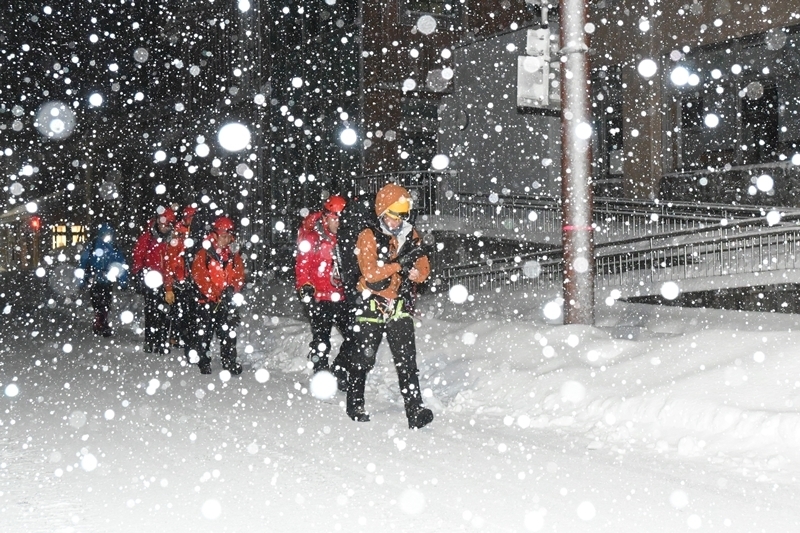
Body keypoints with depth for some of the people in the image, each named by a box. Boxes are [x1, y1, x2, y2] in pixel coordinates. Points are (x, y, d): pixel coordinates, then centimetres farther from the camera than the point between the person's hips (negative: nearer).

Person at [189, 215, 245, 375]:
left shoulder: (234, 256, 10)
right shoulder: (203, 254, -4)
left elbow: (239, 275, 7)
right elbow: (199, 276, -12)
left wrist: (232, 289, -15)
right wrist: (215, 296, -18)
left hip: (228, 302, 3)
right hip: (206, 301, -3)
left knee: (228, 333, 8)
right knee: (202, 334, 2)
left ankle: (230, 362, 16)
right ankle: (202, 362, 14)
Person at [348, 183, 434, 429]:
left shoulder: (410, 236, 8)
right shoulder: (369, 237, -7)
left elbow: (423, 267, 8)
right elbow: (370, 272, -18)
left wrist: (416, 272, -15)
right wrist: (400, 263, -23)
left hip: (400, 307, 3)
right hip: (373, 305, -3)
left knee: (406, 359, -6)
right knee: (364, 358, 9)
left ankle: (415, 409, -9)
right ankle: (355, 404, 27)